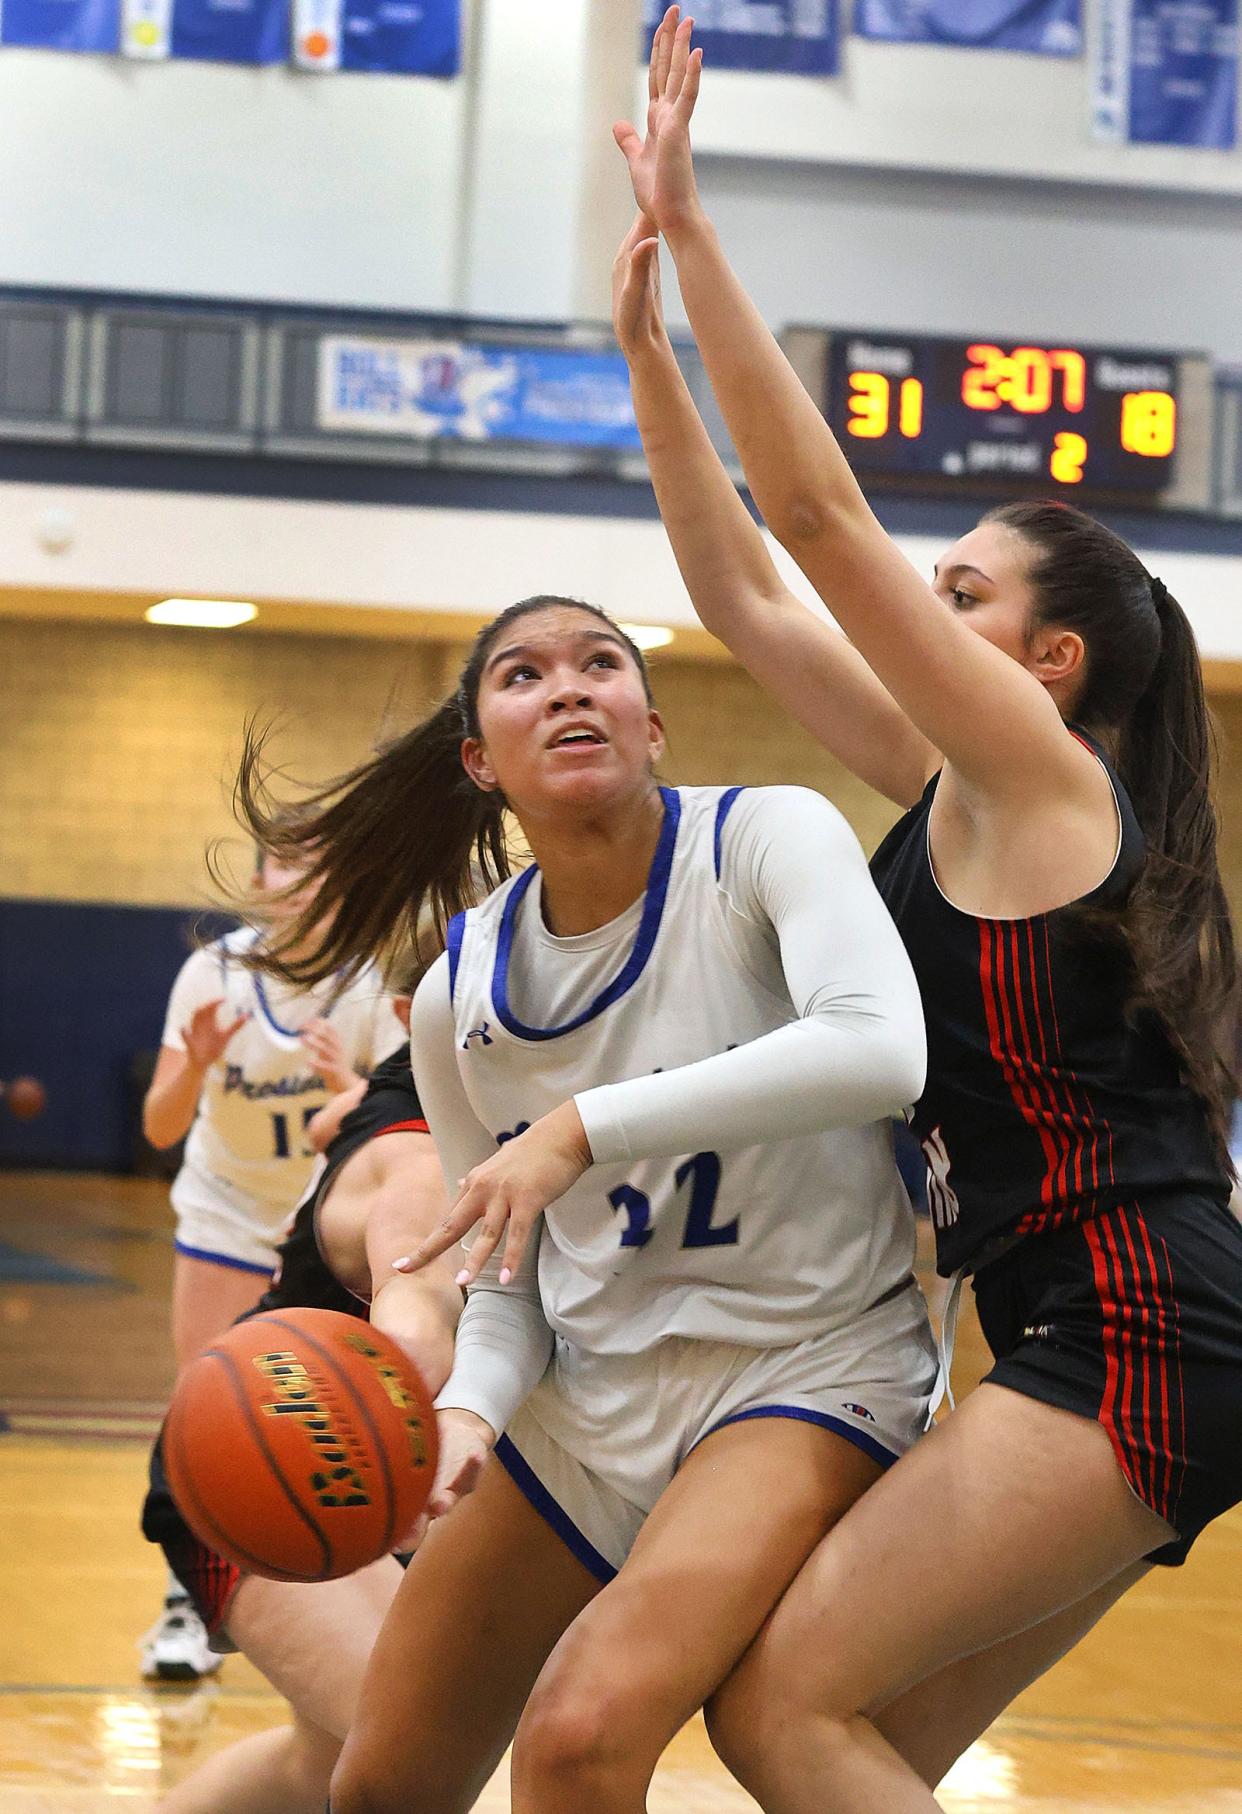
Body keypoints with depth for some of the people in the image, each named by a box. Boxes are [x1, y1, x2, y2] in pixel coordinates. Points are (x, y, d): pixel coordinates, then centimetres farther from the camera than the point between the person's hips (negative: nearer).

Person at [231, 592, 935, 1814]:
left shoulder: (768, 837, -14)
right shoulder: (456, 1000, 0)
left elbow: (879, 1051, -34)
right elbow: (509, 1272, 7)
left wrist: (582, 1127, -35)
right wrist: (469, 1409, -16)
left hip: (809, 1372, -6)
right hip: (590, 1394, 6)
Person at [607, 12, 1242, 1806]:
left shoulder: (1045, 773, -5)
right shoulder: (948, 786, 18)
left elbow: (818, 514, -11)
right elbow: (746, 592, 20)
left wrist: (689, 224, -10)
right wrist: (649, 354, 13)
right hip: (1092, 1344, 9)